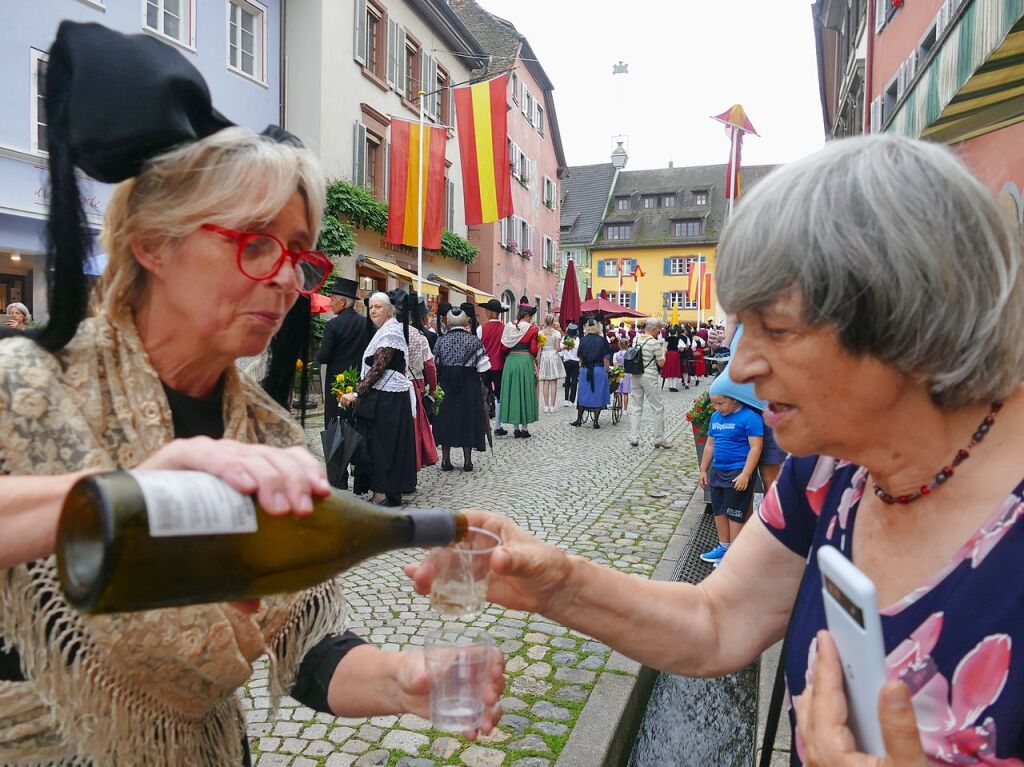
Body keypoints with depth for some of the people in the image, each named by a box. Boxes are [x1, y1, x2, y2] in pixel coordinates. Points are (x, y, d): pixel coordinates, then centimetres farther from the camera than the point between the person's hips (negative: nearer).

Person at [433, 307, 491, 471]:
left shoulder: (441, 341, -1)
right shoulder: (474, 340, -4)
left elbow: (435, 366, -1)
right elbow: (482, 368, -6)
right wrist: (483, 386, 4)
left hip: (445, 386, 1)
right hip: (469, 386, -1)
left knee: (446, 419, 10)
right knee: (468, 419, 7)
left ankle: (445, 459, 12)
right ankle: (467, 461, 10)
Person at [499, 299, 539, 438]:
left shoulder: (509, 327, 2)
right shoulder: (532, 328, -7)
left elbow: (504, 348, 2)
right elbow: (533, 350, -8)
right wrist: (539, 344, 12)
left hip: (510, 361, 3)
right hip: (525, 361, -3)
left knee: (512, 392, 9)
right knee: (525, 392, 7)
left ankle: (515, 428, 12)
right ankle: (524, 427, 9)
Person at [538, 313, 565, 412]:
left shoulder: (540, 333, 1)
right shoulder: (557, 332, -6)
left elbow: (539, 349, 0)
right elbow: (558, 348, -10)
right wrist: (564, 347, 11)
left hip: (544, 356, 2)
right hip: (554, 356, -2)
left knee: (545, 383, 5)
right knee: (554, 382, 2)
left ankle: (546, 405, 4)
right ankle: (552, 406, 2)